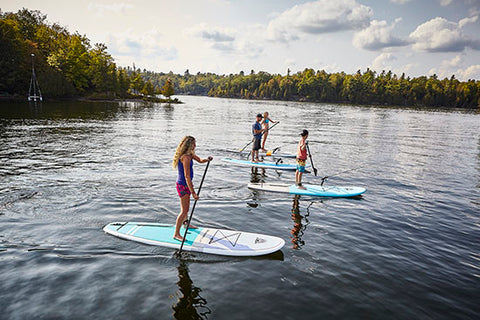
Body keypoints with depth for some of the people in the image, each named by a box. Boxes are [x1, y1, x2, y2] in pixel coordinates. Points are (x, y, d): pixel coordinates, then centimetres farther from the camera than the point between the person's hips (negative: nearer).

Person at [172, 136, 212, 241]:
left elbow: (200, 160, 18)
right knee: (184, 210, -7)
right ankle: (176, 234, 0)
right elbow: (187, 177, -29)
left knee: (186, 206, 28)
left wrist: (207, 159, -7)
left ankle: (186, 223, 49)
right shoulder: (186, 157, -26)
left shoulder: (190, 154, 4)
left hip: (185, 184, 10)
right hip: (183, 185, -10)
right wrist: (193, 192, -29)